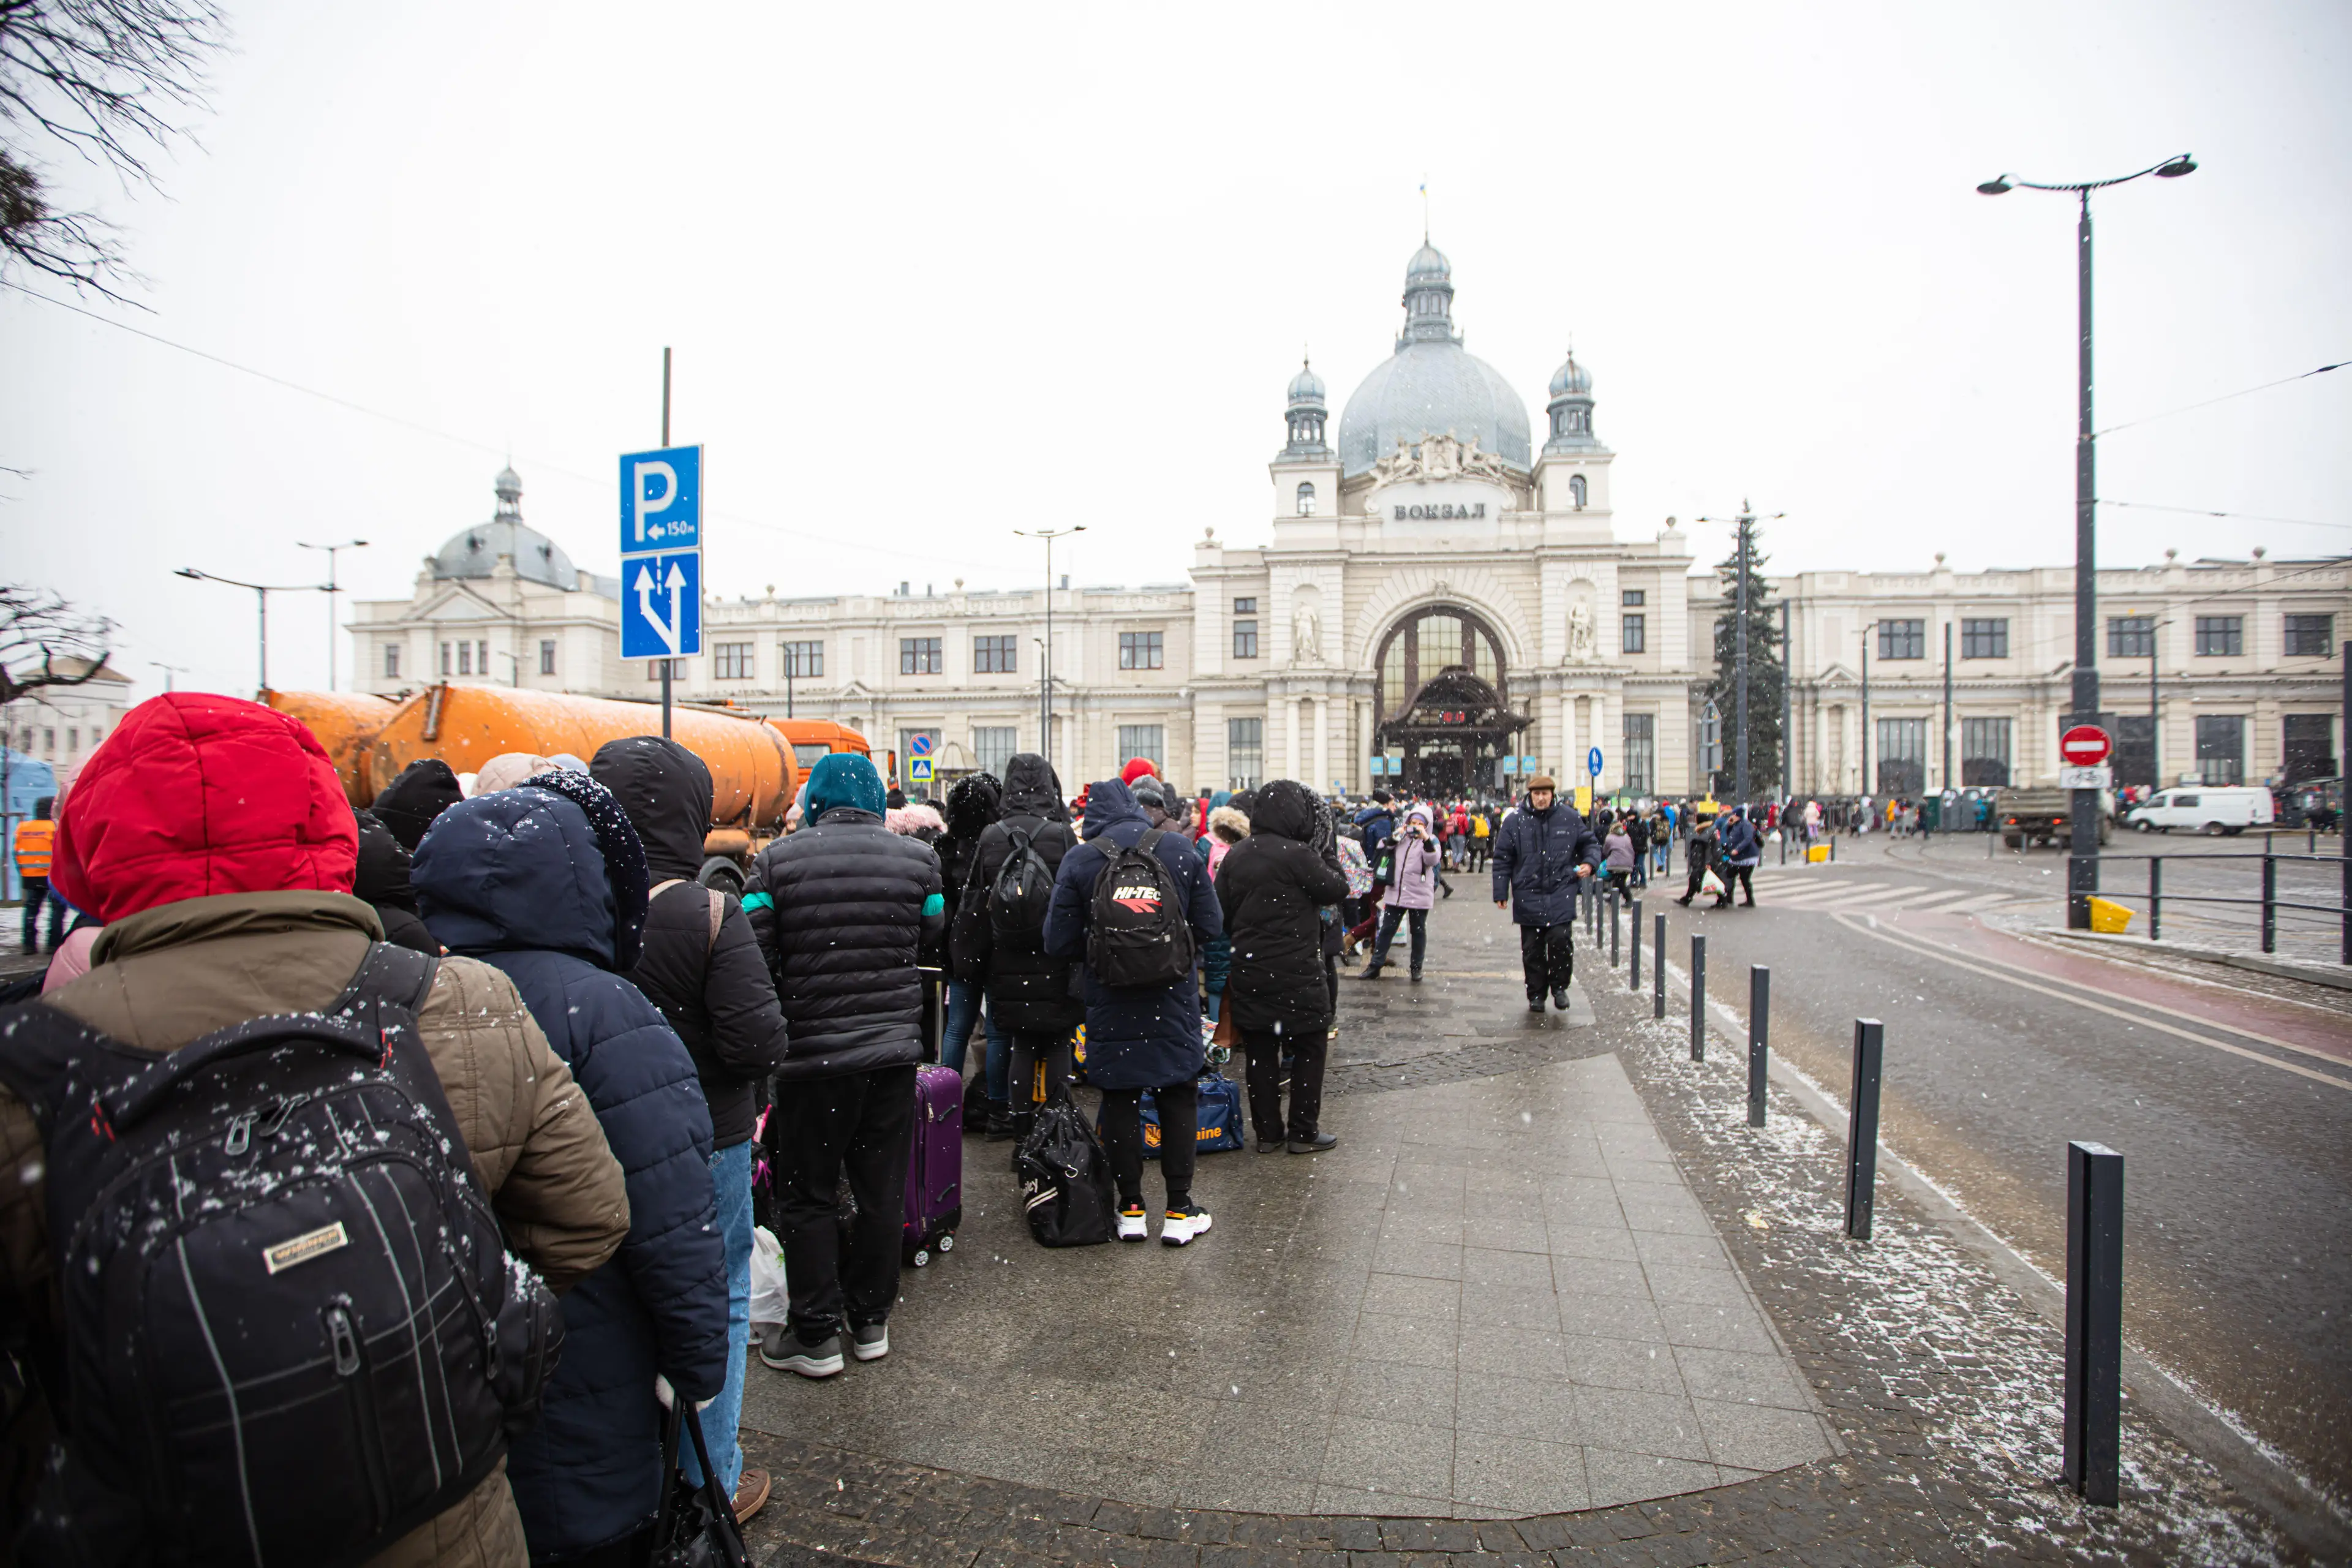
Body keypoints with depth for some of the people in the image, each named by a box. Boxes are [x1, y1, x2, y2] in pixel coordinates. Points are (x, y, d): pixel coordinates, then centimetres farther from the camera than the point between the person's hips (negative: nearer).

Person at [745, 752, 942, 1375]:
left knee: (808, 1196, 13)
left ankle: (815, 1335, 22)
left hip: (813, 1053, -2)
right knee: (883, 1191, 15)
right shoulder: (917, 857, -3)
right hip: (895, 1048, 2)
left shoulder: (778, 860, -8)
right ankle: (871, 1321, 28)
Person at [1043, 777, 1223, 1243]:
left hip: (1111, 1005, -1)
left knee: (1120, 1101, 12)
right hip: (1173, 1000, 1)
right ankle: (1179, 1209, 18)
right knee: (1178, 1099, 12)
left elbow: (1059, 942, -7)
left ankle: (1130, 1208, 21)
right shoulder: (1180, 850, -5)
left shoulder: (1079, 861, -9)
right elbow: (1210, 927, -2)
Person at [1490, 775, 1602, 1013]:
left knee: (1560, 938, -13)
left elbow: (1589, 842, 20)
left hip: (1561, 892, 0)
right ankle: (1536, 994, 19)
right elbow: (1502, 859, 4)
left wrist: (1589, 863, 0)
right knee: (1532, 948, 6)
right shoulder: (1515, 821, 1)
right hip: (1528, 894, 0)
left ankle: (1559, 987, 10)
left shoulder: (1569, 817, 4)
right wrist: (1501, 893, 2)